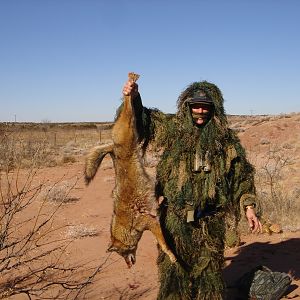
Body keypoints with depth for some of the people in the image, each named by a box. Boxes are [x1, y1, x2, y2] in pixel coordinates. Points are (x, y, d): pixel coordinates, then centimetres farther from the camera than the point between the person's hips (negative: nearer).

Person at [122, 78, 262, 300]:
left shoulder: (226, 138, 3)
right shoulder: (173, 127, 1)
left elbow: (242, 173, 8)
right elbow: (144, 120, 1)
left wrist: (249, 206, 5)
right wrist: (134, 98, -18)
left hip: (211, 221, 1)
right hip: (175, 218, 0)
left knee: (209, 272, 13)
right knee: (173, 270, 10)